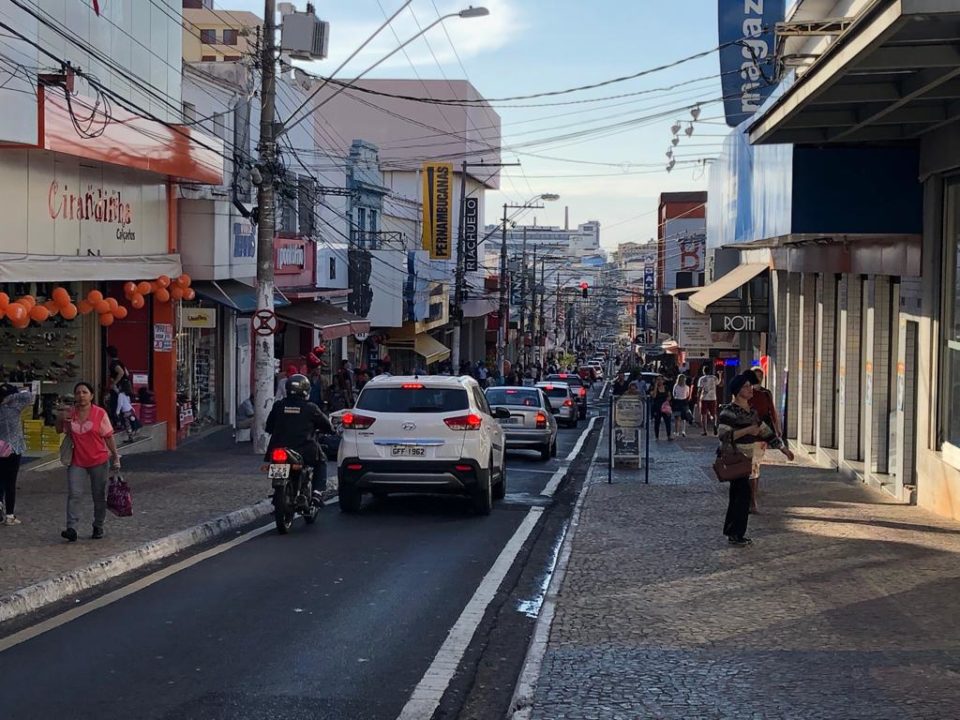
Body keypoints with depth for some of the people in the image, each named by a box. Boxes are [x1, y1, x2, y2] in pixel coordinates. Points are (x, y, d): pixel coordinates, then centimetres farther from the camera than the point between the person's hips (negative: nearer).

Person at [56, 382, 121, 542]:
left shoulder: (100, 413, -8)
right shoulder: (69, 413, 2)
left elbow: (109, 437, -3)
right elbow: (59, 430, 17)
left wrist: (115, 456, -5)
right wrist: (60, 419, -3)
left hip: (99, 462, -2)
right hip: (77, 462, 2)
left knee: (99, 496, 8)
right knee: (73, 494, -11)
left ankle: (98, 527, 23)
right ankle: (71, 528, -15)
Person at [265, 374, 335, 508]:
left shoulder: (278, 406, 6)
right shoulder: (310, 408, -2)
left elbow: (269, 426, 15)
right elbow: (326, 425, 7)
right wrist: (331, 430, 29)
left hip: (279, 449, 2)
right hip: (304, 450, -2)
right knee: (321, 462, 23)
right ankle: (317, 493, 7)